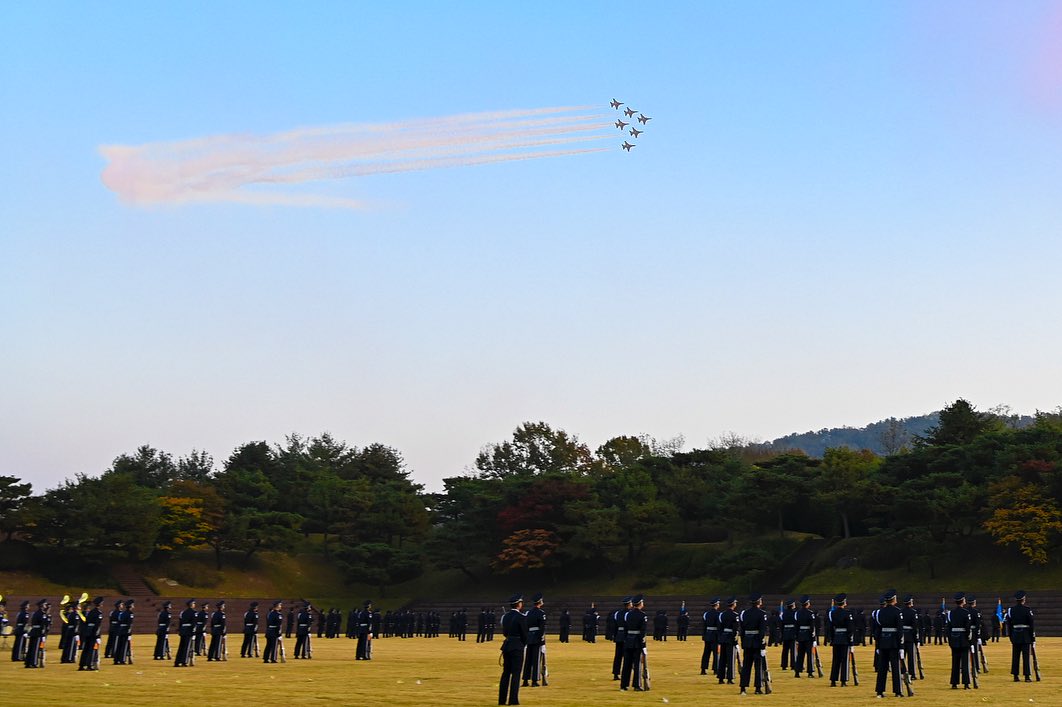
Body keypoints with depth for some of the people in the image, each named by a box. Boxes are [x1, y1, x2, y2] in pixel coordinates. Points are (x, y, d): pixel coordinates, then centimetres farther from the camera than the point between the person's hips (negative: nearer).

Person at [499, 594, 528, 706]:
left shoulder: (505, 616, 8)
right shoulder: (520, 617, -12)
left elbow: (504, 632, 12)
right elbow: (524, 634, -9)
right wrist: (524, 645, 7)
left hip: (506, 646, 6)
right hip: (517, 647, -6)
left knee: (506, 672, 12)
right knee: (516, 673, -1)